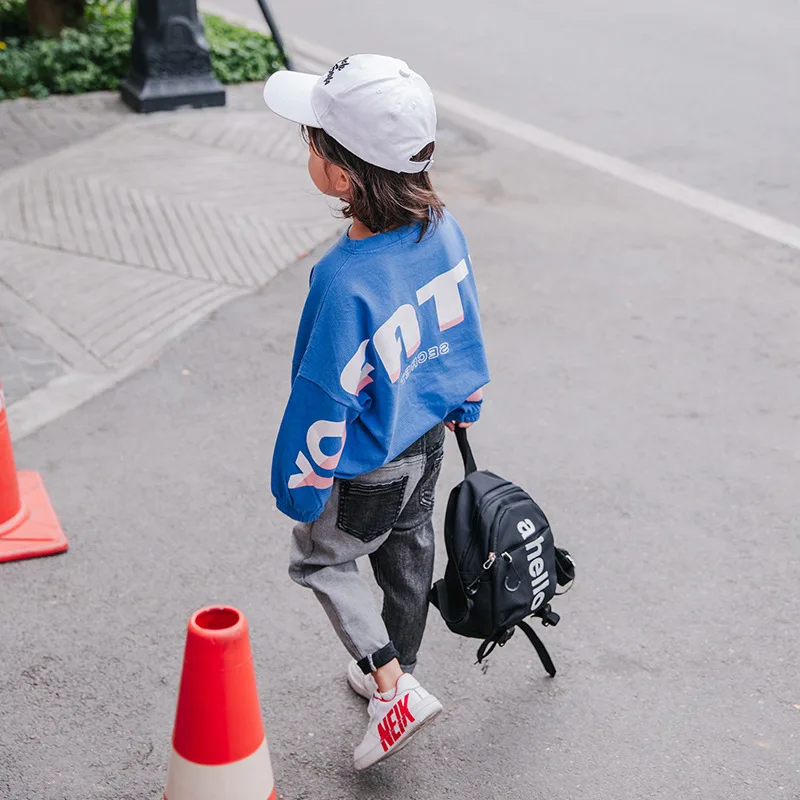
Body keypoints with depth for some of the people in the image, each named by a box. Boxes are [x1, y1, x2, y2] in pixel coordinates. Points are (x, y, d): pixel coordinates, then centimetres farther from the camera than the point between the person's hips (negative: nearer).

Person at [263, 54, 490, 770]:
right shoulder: (442, 227, -13)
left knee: (319, 559, 19)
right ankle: (394, 671, 49)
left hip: (372, 469, -7)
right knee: (408, 553, 27)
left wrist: (301, 487, -11)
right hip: (429, 439, 7)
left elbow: (328, 399, -26)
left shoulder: (346, 282, -36)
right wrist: (463, 402, 20)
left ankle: (394, 691, 17)